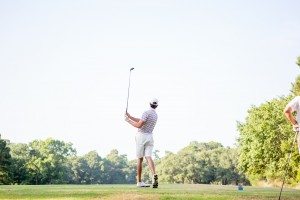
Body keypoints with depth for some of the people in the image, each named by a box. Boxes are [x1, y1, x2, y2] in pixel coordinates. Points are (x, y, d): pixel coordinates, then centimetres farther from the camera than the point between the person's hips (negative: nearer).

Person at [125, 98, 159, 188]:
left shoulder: (147, 113, -12)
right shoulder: (155, 115, 14)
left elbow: (139, 125, -18)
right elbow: (141, 121, 19)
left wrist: (129, 121, -6)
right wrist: (130, 116, 18)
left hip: (141, 136, -5)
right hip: (150, 137, 5)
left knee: (140, 159, 4)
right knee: (148, 157, -6)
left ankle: (139, 181, 9)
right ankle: (154, 175, -32)